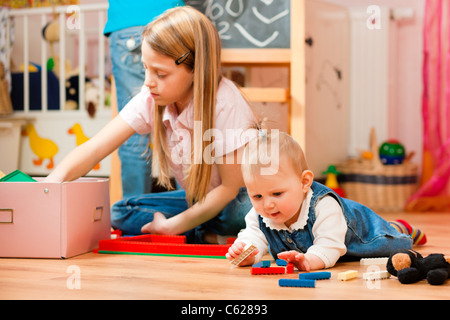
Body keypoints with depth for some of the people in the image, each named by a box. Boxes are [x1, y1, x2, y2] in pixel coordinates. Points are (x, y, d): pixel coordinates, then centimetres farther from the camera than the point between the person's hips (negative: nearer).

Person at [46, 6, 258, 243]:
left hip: (237, 199, -6)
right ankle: (211, 238, -14)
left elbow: (231, 186, -21)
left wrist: (175, 225, -23)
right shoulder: (150, 99, -12)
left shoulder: (225, 103, -26)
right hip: (196, 197, 6)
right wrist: (55, 179, -38)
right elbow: (97, 147, -18)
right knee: (119, 214, -11)